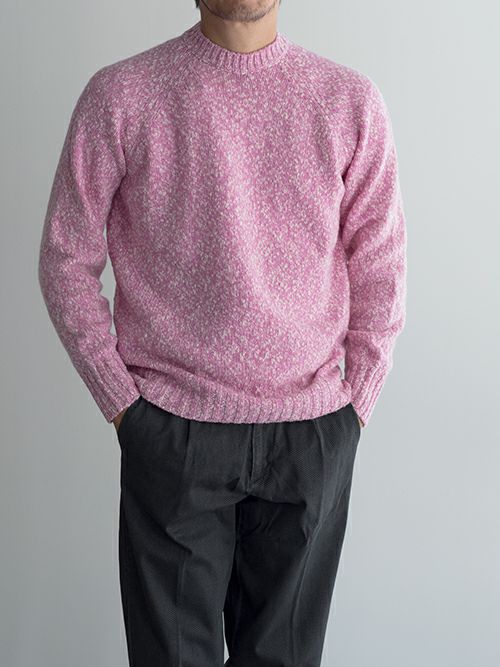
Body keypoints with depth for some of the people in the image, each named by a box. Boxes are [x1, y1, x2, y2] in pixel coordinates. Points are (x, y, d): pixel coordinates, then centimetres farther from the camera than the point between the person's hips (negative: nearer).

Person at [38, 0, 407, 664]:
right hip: (171, 430, -1)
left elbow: (380, 271, 6)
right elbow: (66, 260, 2)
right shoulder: (120, 95, -3)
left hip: (312, 434, 2)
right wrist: (120, 402, -2)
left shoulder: (352, 101, 2)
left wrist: (352, 410, 2)